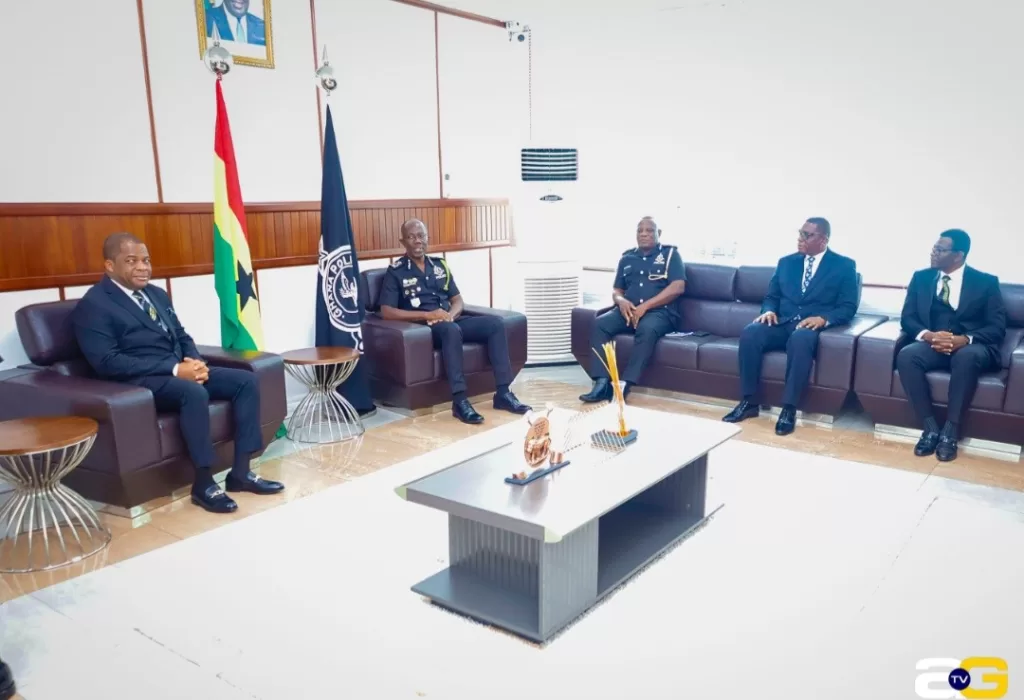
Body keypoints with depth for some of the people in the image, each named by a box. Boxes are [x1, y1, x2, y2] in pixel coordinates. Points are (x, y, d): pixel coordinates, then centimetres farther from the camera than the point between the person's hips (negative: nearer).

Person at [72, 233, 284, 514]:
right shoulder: (93, 305, -6)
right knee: (194, 392, -37)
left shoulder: (157, 294, 18)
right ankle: (204, 484, -23)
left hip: (179, 370, 8)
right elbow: (107, 362, -17)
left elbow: (182, 337, 20)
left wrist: (195, 361, -5)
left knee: (247, 380, -10)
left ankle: (240, 472, -8)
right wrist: (174, 370, -22)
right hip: (140, 382, -8)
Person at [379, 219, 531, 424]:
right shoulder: (395, 272, 2)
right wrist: (427, 315, -16)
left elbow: (458, 300, 18)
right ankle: (459, 400, -39)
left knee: (495, 323, -18)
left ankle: (503, 393, -19)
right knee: (451, 330, -39)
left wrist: (450, 314, -7)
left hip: (452, 321, 6)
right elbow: (386, 312, -8)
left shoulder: (440, 265, 19)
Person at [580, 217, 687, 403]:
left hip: (659, 312, -4)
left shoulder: (670, 254, 7)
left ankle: (624, 385, -41)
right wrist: (621, 301, -7)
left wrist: (645, 306, -14)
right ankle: (602, 384, -33)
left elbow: (678, 287, -6)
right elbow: (616, 290, 20)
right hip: (629, 310, 4)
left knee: (647, 330, -39)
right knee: (599, 324, -25)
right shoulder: (627, 258, 19)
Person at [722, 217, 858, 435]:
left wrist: (823, 319, -22)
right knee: (749, 333, -28)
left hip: (813, 327, -4)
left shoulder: (844, 266, 5)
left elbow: (848, 308, -2)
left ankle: (789, 409, -35)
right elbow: (771, 296, 17)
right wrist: (769, 311, -7)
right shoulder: (786, 262, 17)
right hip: (782, 324, 4)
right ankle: (750, 402, -21)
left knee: (800, 338, -40)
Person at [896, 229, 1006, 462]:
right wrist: (928, 335, -18)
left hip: (971, 347, -2)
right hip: (932, 344, 2)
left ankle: (950, 432, -32)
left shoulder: (986, 282, 5)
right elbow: (907, 318, 4)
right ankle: (931, 428, -28)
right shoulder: (921, 277, 12)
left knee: (966, 357, -39)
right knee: (906, 355, -32)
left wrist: (965, 340, -23)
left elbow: (997, 327, -3)